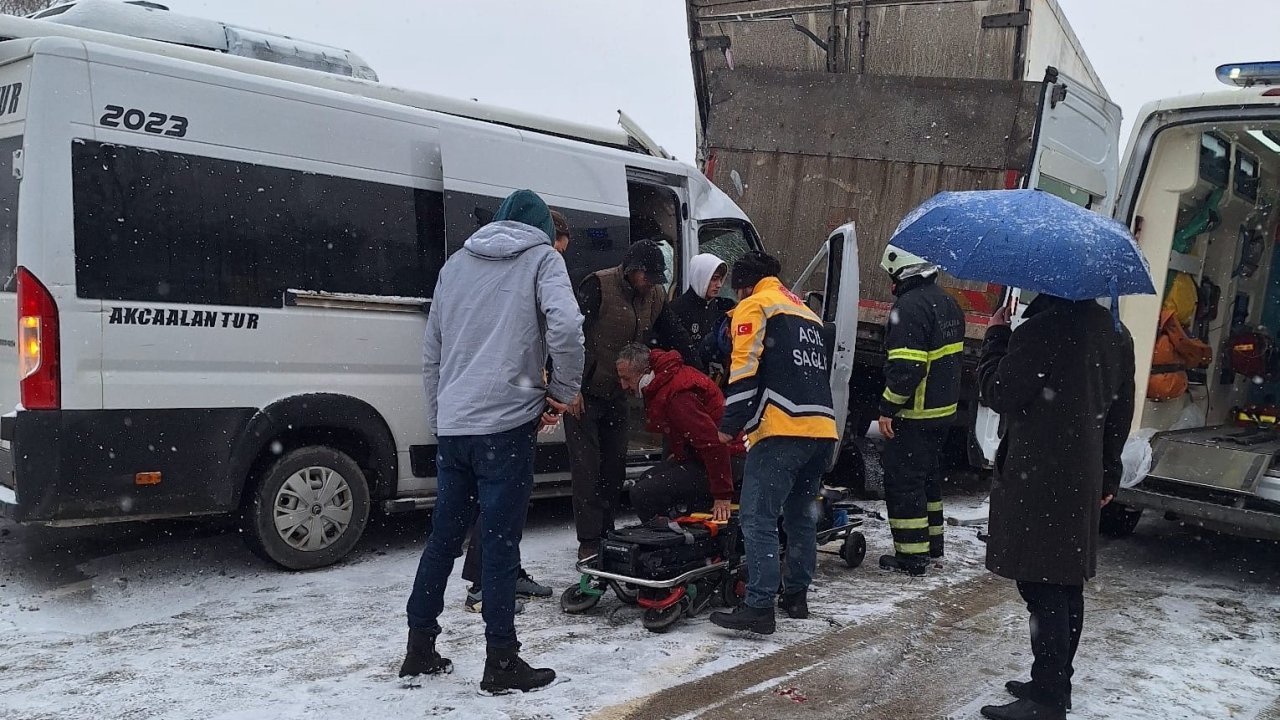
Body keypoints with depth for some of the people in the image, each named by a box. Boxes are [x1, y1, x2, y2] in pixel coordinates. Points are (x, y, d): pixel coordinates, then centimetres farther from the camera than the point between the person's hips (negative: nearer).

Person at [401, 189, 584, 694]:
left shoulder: (457, 262, 20)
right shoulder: (541, 256, 3)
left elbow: (431, 352, 20)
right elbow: (566, 328, -16)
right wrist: (563, 391, -3)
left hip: (452, 425, 6)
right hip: (505, 424, -5)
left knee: (443, 537, 15)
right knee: (501, 543, -1)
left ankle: (420, 649, 22)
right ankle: (501, 662, 5)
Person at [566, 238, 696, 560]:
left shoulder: (654, 296, 3)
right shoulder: (598, 286, -18)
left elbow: (676, 338, 10)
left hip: (617, 394, 6)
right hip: (584, 392, -6)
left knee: (615, 465, 10)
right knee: (587, 467, -4)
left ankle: (606, 532, 21)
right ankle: (589, 542, 1)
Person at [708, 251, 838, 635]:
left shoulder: (754, 306, 3)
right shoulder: (807, 313, 27)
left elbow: (745, 370, -8)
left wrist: (730, 425, -5)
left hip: (782, 430, -8)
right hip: (823, 427, 8)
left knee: (759, 519, -8)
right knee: (801, 515, 18)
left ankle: (759, 607, -12)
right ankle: (796, 596, 25)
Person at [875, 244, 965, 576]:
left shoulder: (909, 306, -20)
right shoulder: (947, 303, 11)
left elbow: (906, 366, -26)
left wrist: (888, 407, -20)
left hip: (914, 414, -10)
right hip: (944, 409, 10)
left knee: (903, 480, -1)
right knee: (928, 475, 22)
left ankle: (911, 555, 3)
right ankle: (933, 541, 33)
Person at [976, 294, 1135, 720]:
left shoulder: (1042, 329, -18)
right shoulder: (1117, 335, 10)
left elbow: (998, 395, -14)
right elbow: (1121, 415, 17)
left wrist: (997, 335, -1)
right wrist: (1108, 477, 25)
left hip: (1037, 482, -8)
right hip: (1083, 483, 9)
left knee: (1043, 590, -4)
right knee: (1067, 585, 15)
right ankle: (1057, 685, 27)